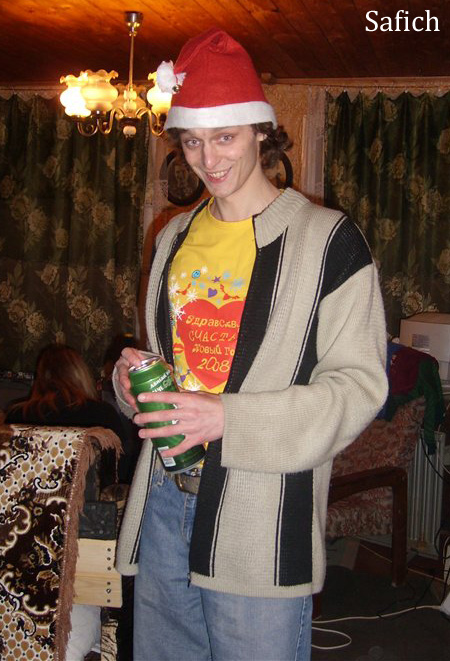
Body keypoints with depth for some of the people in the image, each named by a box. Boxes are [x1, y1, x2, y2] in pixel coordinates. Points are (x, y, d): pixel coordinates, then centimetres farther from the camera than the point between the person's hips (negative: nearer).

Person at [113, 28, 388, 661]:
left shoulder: (325, 237, -8)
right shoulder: (176, 237, 12)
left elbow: (359, 385, -12)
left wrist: (230, 419, -22)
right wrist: (134, 375, 0)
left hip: (264, 518, -6)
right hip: (164, 499, 6)